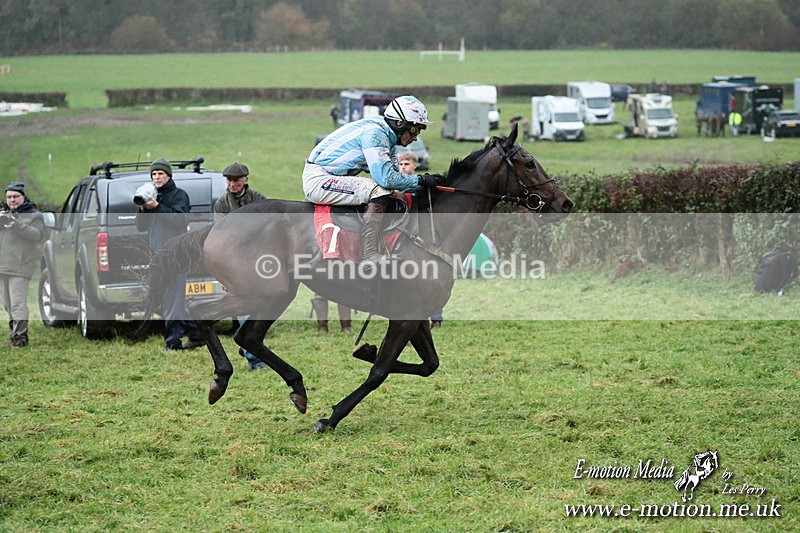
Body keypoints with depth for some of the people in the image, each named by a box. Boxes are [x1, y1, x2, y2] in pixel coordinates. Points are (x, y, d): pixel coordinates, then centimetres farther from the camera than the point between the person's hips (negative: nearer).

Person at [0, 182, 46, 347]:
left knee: (18, 303, -13)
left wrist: (18, 226, -24)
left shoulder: (34, 215, 2)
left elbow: (38, 235, -13)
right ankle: (15, 330, 23)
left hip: (20, 268, -7)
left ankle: (20, 335, -14)